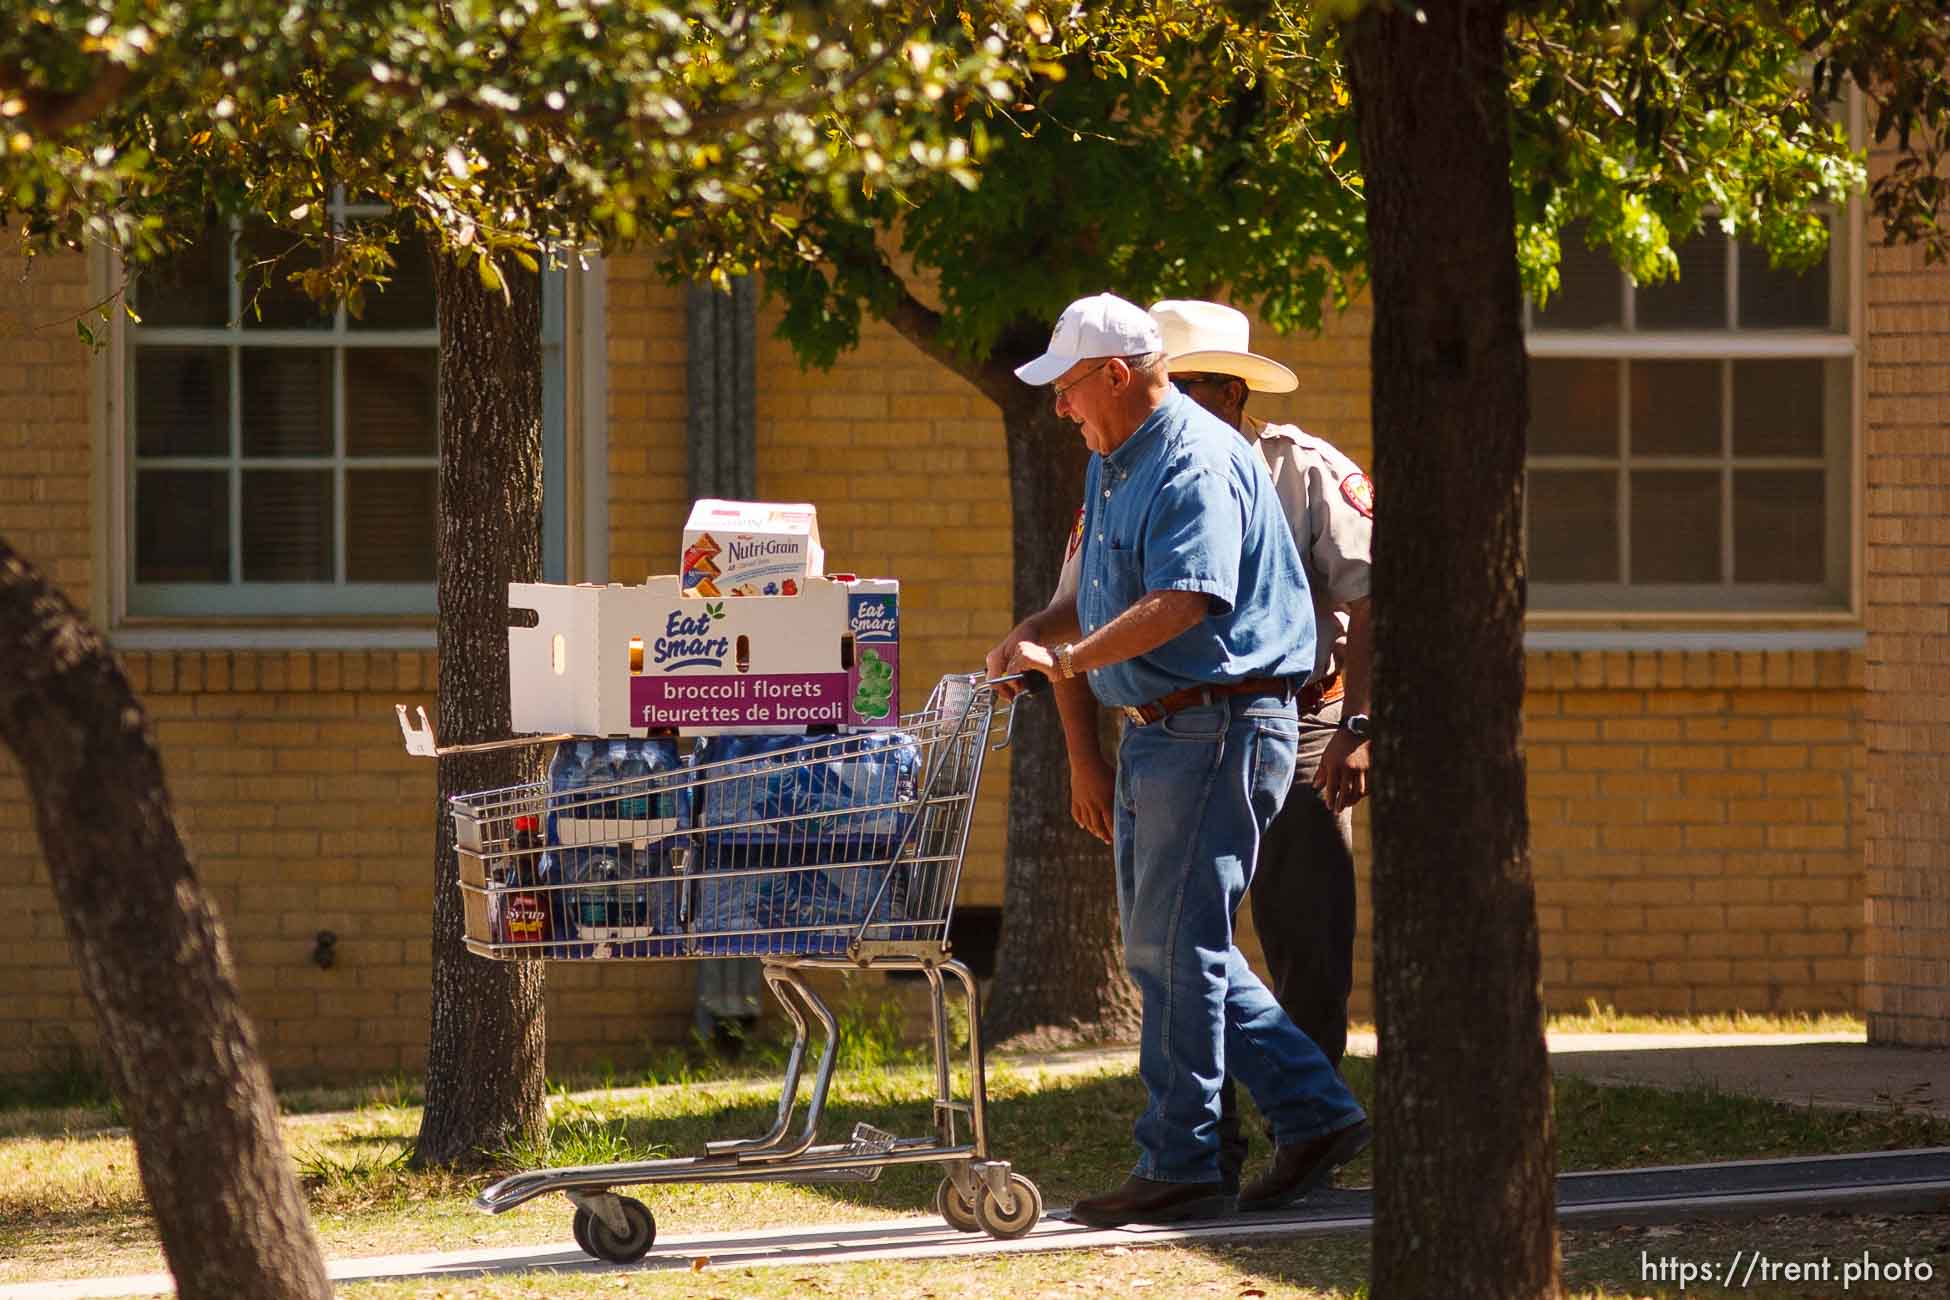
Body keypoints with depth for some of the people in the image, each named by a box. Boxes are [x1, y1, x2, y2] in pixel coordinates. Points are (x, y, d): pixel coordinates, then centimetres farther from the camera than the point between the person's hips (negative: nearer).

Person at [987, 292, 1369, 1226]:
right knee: (1165, 948, 11)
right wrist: (1032, 633, 5)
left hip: (1218, 728, -11)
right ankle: (1313, 1114, 16)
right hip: (1156, 731, 11)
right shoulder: (1111, 465, 17)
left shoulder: (1198, 463, -16)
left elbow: (1184, 602, -27)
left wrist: (1066, 659, -28)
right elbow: (1104, 597, 24)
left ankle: (1178, 1165, -4)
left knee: (1177, 947, -8)